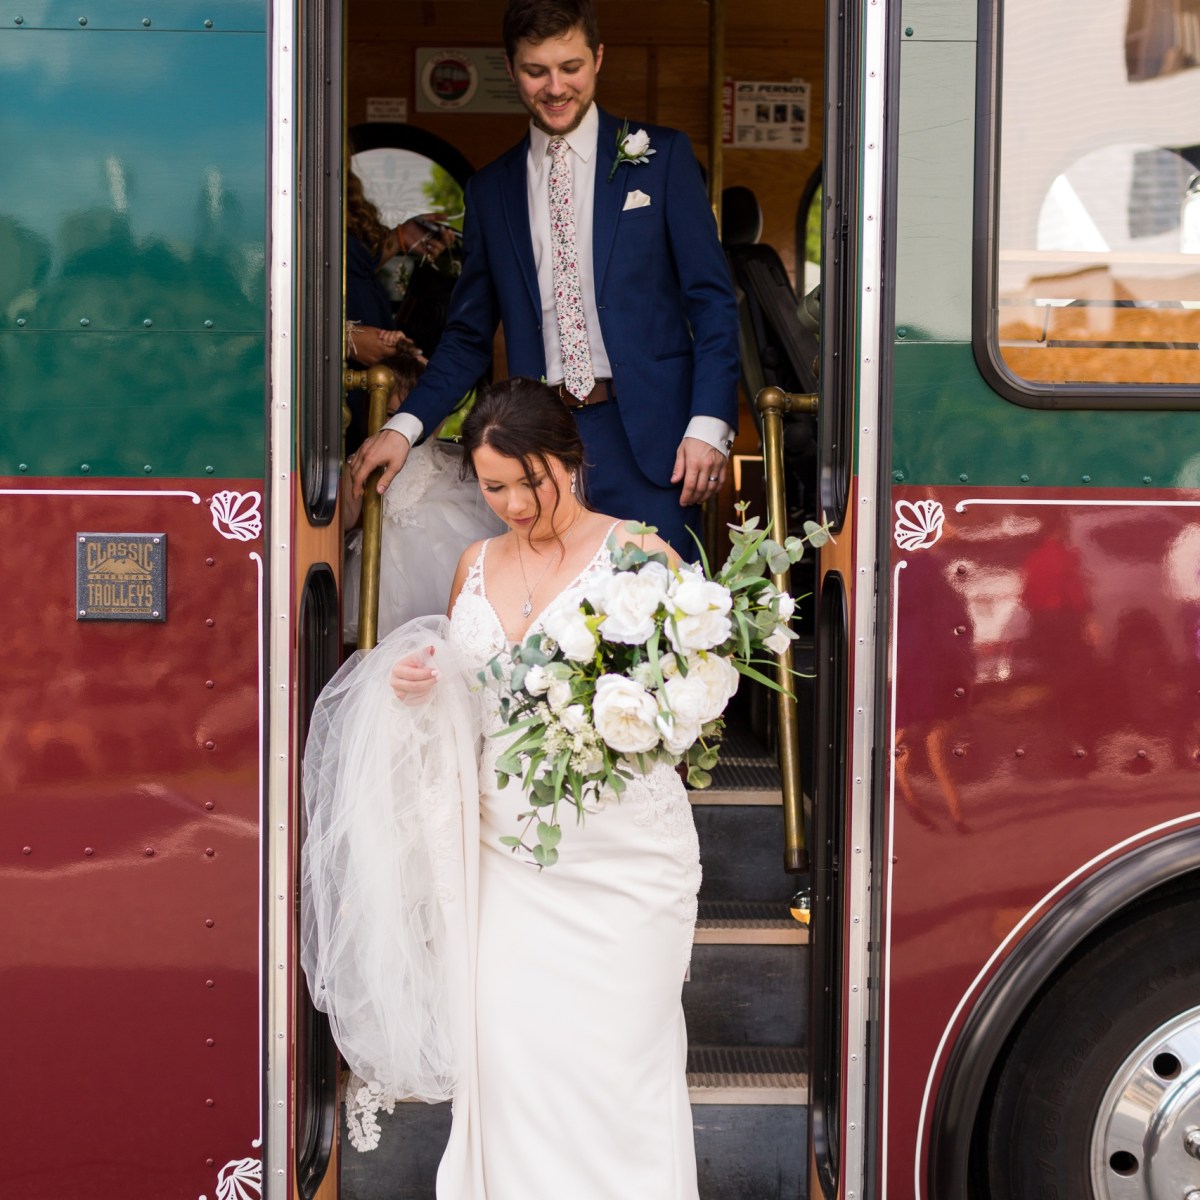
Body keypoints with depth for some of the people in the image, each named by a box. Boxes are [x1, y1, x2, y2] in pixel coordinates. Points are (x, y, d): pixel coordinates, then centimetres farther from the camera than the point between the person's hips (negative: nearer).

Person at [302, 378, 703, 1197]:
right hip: (507, 863, 4)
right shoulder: (477, 567, 13)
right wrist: (414, 685, 3)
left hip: (621, 865, -4)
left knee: (615, 1068, -4)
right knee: (508, 1063, 2)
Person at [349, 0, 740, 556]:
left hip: (646, 437, -2)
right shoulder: (489, 189, 14)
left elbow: (713, 301, 3)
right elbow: (469, 336, 16)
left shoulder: (661, 156, 6)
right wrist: (405, 426, 2)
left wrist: (709, 424, -9)